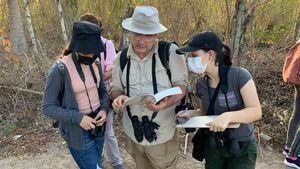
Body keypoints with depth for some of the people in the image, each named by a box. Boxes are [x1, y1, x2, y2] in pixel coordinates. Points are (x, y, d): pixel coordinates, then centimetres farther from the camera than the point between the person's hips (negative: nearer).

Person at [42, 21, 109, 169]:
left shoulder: (94, 64, -2)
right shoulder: (60, 70, -20)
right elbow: (47, 107, -15)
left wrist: (104, 109, -11)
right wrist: (77, 118, -25)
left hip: (97, 125, 6)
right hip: (77, 130, -6)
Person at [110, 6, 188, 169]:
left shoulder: (171, 52, -12)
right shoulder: (121, 58, 0)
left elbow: (182, 85, -8)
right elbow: (115, 88, 6)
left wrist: (166, 102, -28)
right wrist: (118, 97, -18)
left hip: (162, 135, -3)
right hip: (133, 134, 4)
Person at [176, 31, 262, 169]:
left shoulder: (239, 76, -20)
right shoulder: (201, 83, -5)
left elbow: (256, 111, -23)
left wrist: (228, 116, -39)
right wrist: (192, 113, -12)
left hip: (241, 148, -4)